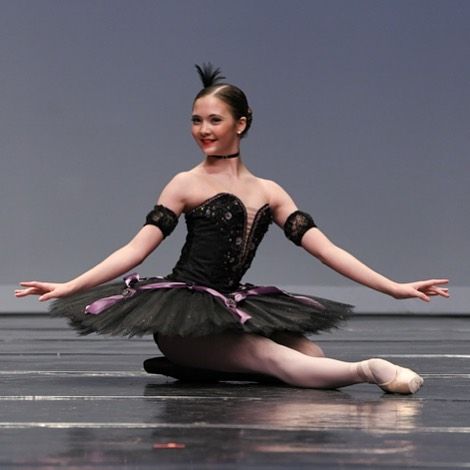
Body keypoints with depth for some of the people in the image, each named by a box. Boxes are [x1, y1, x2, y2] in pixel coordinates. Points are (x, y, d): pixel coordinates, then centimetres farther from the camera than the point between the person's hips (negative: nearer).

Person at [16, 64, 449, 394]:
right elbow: (137, 249, -3)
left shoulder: (269, 193, 12)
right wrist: (68, 288, -13)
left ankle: (198, 365, -1)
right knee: (267, 355, -30)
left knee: (311, 357, -16)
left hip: (233, 308, 6)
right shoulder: (187, 185, 2)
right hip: (183, 313, -6)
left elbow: (324, 248, 7)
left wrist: (395, 288, 0)